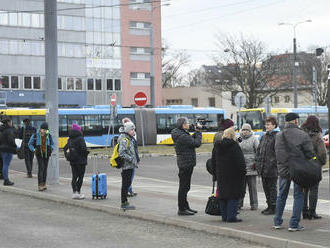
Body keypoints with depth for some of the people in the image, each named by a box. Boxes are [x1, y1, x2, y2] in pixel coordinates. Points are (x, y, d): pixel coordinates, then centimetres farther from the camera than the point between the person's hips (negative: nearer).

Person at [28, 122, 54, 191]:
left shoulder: (49, 135, 1)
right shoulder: (35, 135, -5)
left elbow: (52, 144, 14)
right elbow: (30, 144, 5)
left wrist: (51, 148, -7)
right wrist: (33, 150, -11)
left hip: (46, 154, 3)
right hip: (39, 154, -3)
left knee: (45, 168, 7)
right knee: (41, 168, -15)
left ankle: (44, 184, 18)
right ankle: (40, 185, -15)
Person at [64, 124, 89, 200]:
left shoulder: (70, 139, 8)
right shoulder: (80, 138, -13)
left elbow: (65, 148, 12)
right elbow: (83, 148, -21)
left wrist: (69, 156, 14)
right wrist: (85, 154, -4)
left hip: (72, 161, 6)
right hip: (81, 161, -6)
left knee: (74, 177, 11)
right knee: (80, 177, 1)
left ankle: (74, 192, 8)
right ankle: (78, 192, -1)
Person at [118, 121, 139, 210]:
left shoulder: (130, 139, 17)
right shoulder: (124, 140, -15)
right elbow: (121, 153, -23)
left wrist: (135, 161, 18)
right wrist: (131, 159, -21)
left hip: (130, 165, 10)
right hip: (126, 165, -10)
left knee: (128, 183, 13)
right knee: (125, 184, -5)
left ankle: (125, 202, 20)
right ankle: (124, 203, -1)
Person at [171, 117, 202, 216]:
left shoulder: (183, 134, 10)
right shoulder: (182, 136, -21)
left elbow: (191, 140, 19)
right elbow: (197, 143, -20)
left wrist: (196, 132, 7)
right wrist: (198, 132, -7)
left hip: (185, 163, 10)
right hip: (186, 163, -10)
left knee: (185, 186, 18)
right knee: (184, 186, -4)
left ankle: (185, 207, 27)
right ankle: (182, 209, 0)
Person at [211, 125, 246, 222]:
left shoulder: (217, 146, 7)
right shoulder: (234, 145, -11)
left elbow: (213, 161, 14)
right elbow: (240, 161, -13)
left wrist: (216, 173, 20)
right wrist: (243, 172, -5)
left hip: (221, 175, 6)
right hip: (233, 175, -6)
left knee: (223, 196, 12)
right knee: (233, 196, -1)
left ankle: (224, 216, 15)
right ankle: (231, 216, -6)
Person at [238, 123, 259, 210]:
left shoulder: (254, 139, 1)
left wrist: (257, 162, -9)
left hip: (251, 167, -4)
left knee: (252, 186, 1)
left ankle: (254, 204, 8)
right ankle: (239, 203, 13)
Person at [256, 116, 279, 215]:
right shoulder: (264, 136, 15)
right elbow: (259, 150, 19)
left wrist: (272, 164, -18)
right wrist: (259, 163, 11)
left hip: (272, 169, -8)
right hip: (263, 168, 8)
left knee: (272, 188, -1)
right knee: (266, 187, 13)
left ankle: (273, 207, 6)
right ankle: (269, 206, 23)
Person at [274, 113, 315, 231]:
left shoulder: (279, 135, 0)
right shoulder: (302, 135, -10)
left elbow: (277, 153, 0)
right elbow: (309, 153, -11)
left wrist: (283, 162, 11)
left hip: (283, 169, 4)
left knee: (281, 195, 17)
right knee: (298, 196, 5)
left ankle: (277, 222, 20)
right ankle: (294, 224, 1)